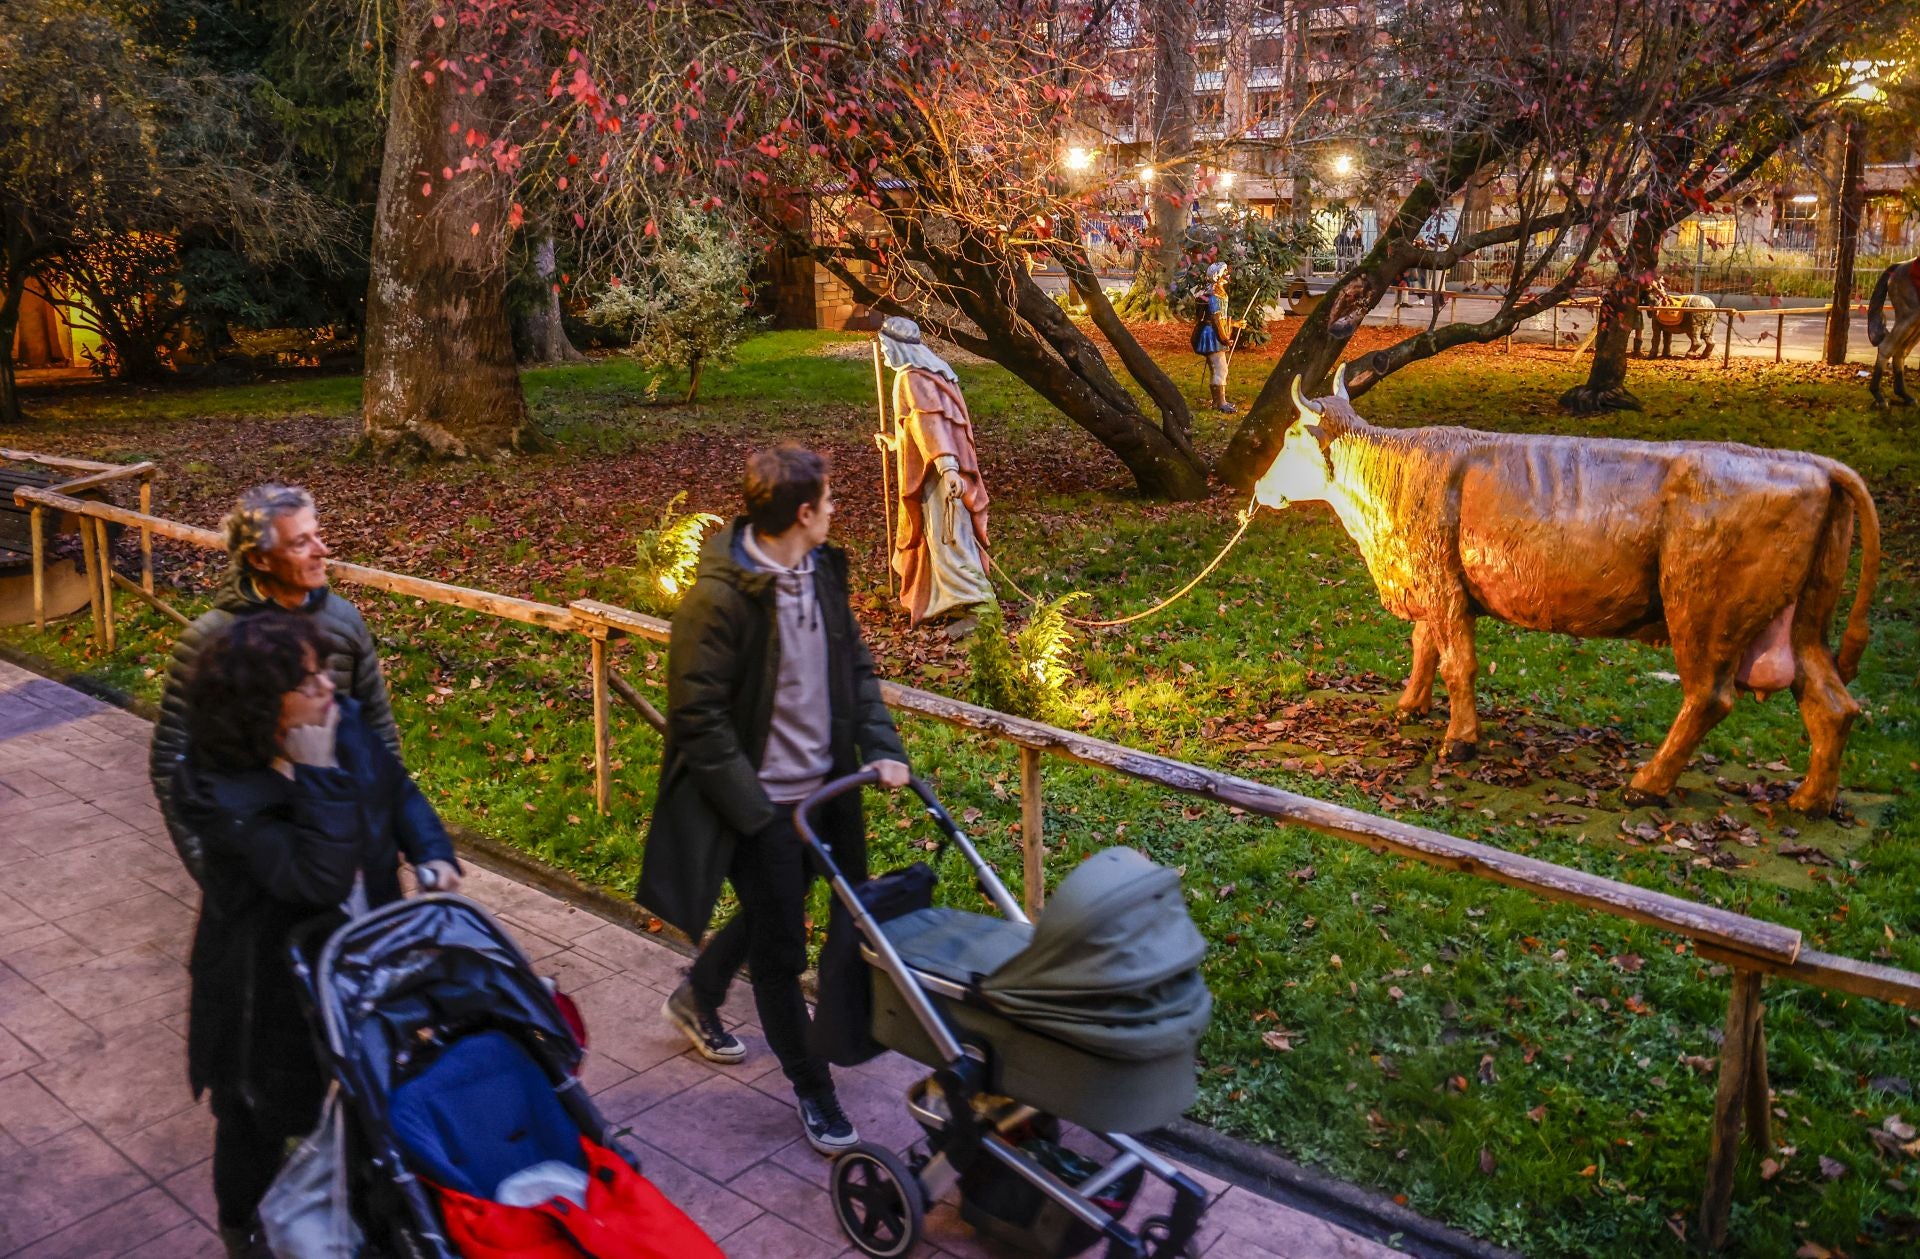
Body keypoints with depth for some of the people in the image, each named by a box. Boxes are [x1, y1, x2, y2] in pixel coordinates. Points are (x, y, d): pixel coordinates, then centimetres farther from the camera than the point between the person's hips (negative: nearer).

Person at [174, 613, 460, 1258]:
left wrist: (433, 853, -10)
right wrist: (318, 774, -36)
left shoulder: (344, 722, -12)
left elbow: (397, 789, 6)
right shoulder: (219, 790, -30)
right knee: (262, 1106, 18)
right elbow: (318, 877, -37)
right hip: (271, 980, -6)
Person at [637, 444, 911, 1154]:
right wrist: (752, 811, -19)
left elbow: (855, 666, 12)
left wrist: (882, 746, -2)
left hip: (821, 789, 8)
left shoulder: (822, 571, 2)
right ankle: (811, 1088, 22)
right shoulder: (721, 596, -22)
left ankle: (696, 999, 51)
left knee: (771, 914, 25)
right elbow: (700, 715, -19)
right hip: (761, 801, -8)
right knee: (780, 947, 5)